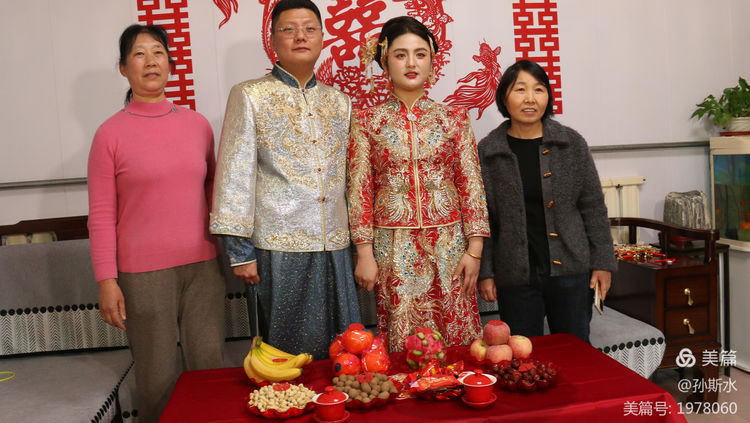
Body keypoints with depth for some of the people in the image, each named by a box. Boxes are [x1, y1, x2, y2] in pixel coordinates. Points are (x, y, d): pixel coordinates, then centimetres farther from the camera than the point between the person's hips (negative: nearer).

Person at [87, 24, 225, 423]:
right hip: (144, 271, -3)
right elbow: (101, 214, -3)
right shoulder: (111, 133, -3)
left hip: (203, 264, 3)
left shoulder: (197, 124, 7)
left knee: (209, 364, 10)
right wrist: (106, 280, -7)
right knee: (158, 376, 4)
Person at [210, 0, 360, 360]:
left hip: (334, 247, 4)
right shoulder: (250, 96, 0)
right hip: (277, 248, -4)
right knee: (285, 353, 6)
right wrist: (240, 251, -8)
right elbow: (235, 176, -4)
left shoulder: (339, 102, 13)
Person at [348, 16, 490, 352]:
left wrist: (474, 249, -1)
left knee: (457, 331, 5)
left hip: (448, 244, 1)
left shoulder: (454, 118, 5)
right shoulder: (367, 120, 3)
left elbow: (471, 185, 4)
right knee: (402, 339, 5)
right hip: (393, 247, -1)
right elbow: (359, 189, 1)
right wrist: (364, 253, -4)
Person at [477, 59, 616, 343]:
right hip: (515, 276, 0)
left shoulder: (572, 143, 2)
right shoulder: (487, 151, 0)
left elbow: (593, 206, 5)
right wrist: (485, 272, -1)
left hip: (570, 270, 1)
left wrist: (603, 263, 2)